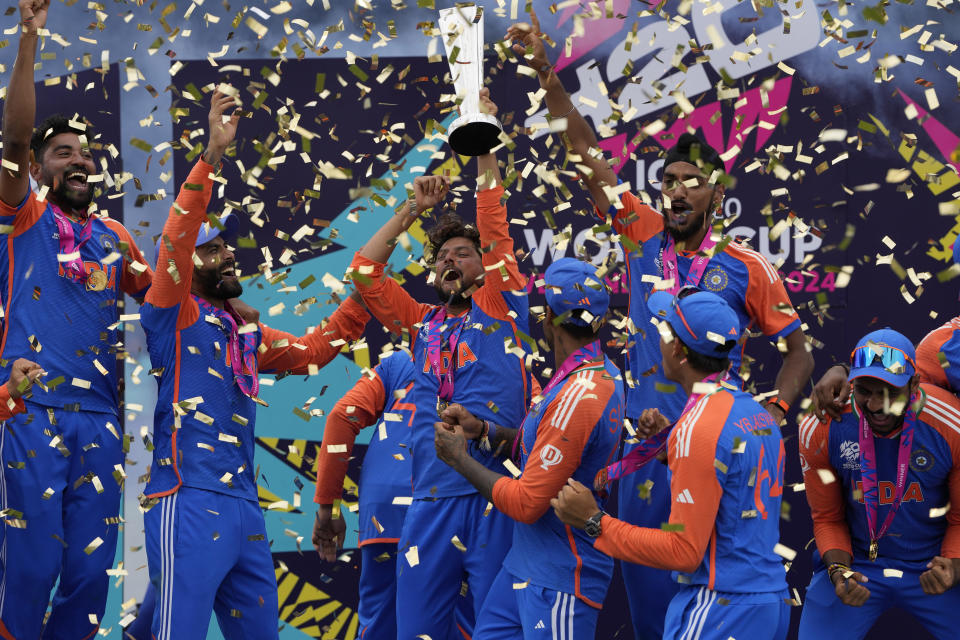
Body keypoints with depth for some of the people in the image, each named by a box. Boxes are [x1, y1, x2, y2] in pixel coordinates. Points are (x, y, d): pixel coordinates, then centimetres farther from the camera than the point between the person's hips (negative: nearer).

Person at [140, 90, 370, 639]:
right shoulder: (176, 317, 0)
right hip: (190, 503, -8)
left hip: (245, 506, 8)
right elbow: (177, 236, -13)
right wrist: (212, 156, -20)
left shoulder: (250, 334, 21)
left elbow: (312, 350, 30)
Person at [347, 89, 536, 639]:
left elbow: (496, 231, -2)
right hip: (432, 498, 5)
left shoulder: (500, 307, 7)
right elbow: (365, 272, 16)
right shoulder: (423, 323, 18)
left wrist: (485, 146, -3)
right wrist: (412, 211, 15)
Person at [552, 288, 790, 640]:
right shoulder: (758, 413, 10)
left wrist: (595, 522, -13)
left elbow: (684, 551, -18)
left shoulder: (698, 429, -17)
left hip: (721, 608, -9)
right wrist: (671, 443, 21)